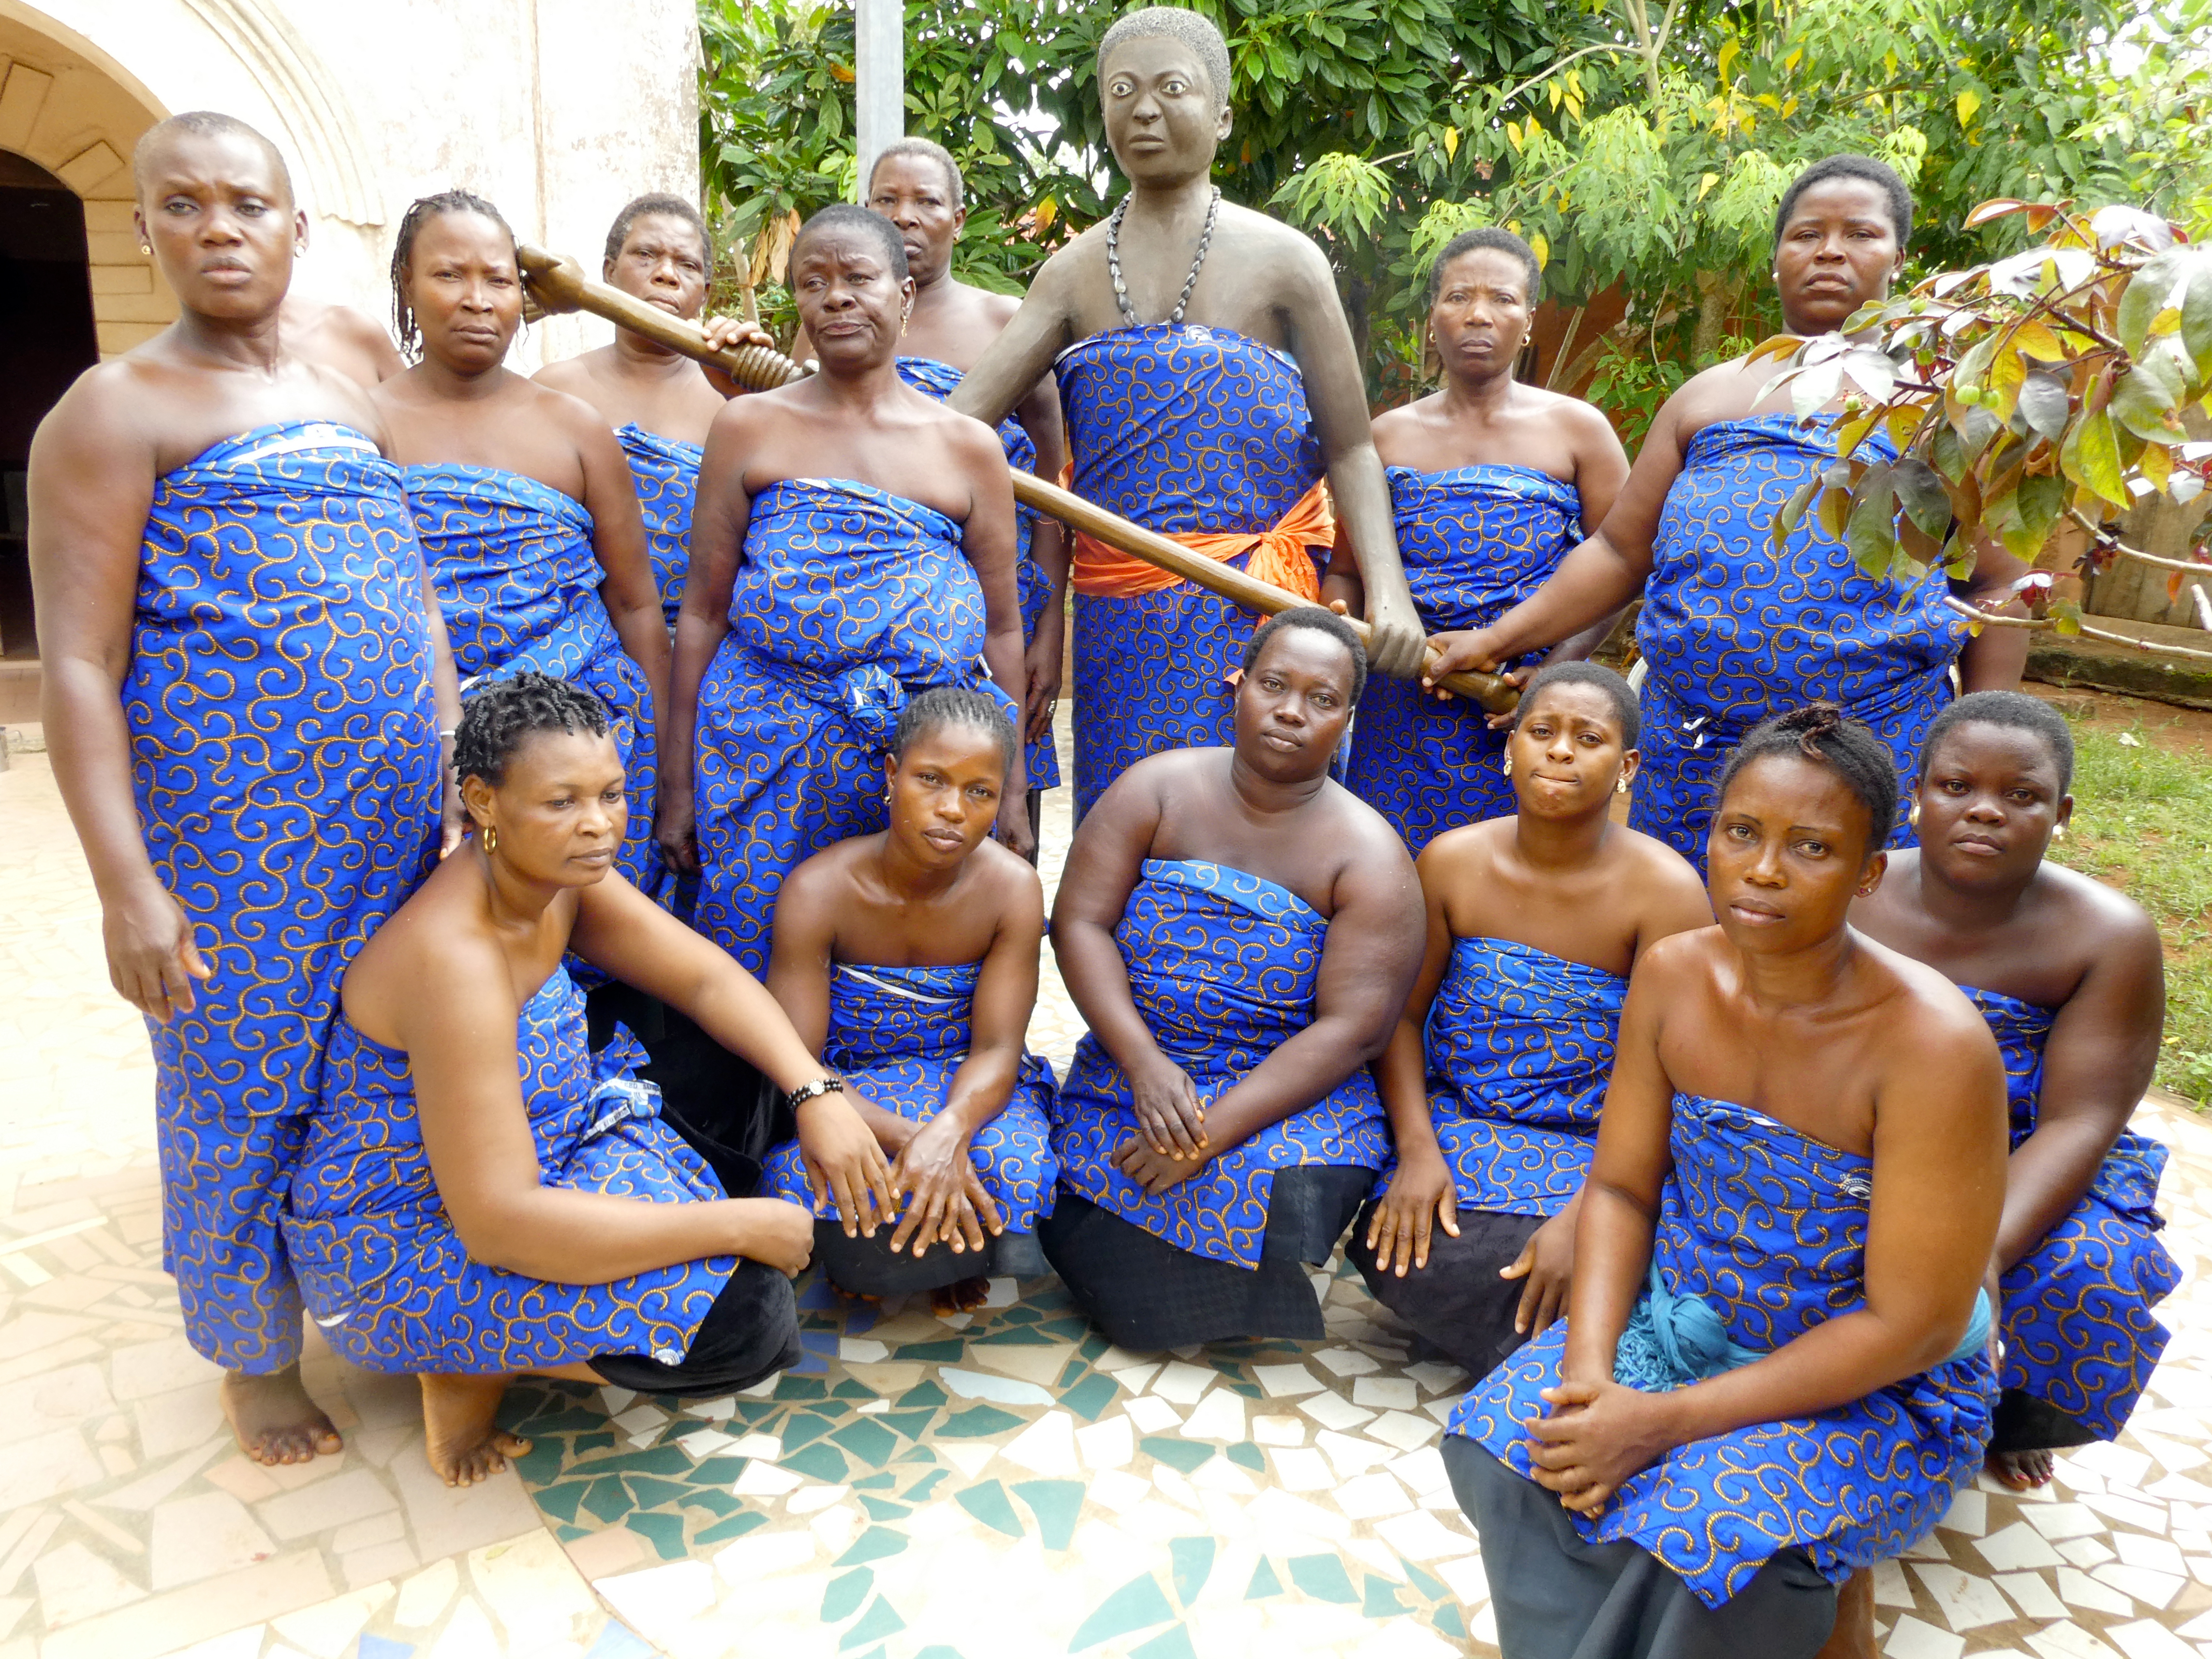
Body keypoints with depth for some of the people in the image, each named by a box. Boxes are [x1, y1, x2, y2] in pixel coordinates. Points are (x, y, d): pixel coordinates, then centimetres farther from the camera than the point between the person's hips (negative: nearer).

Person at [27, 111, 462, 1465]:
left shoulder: (353, 406, 14)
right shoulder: (115, 412, -4)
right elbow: (78, 666, -10)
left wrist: (459, 778, 6)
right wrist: (127, 886, -17)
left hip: (392, 816, 5)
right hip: (234, 832, -5)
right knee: (243, 1095, 6)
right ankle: (255, 1356, 28)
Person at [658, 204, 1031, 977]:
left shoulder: (969, 447, 8)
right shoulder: (749, 427, 7)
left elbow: (1002, 628, 9)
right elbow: (702, 610, 7)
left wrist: (1013, 794, 6)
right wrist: (677, 785, 4)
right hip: (769, 751, 0)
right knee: (752, 975, 5)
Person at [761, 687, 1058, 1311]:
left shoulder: (1012, 889, -14)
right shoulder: (819, 891, -18)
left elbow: (996, 1049, -16)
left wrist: (949, 1130, -40)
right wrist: (907, 1136, -37)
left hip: (967, 1088, 1)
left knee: (1016, 1170, -33)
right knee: (806, 1181, -34)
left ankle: (951, 1254, 6)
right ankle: (947, 1253, 2)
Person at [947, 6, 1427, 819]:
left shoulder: (1282, 260, 1)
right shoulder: (1073, 272, 9)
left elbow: (1351, 450, 0)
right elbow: (955, 417, 0)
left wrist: (1388, 591, -15)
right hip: (1114, 609, 3)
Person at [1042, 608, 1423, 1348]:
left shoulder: (1369, 857, -6)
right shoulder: (1158, 788, 0)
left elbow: (1351, 1030, -13)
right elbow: (1080, 923, -6)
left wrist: (1213, 1131, -22)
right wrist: (1145, 1063, -20)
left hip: (1288, 1089, -1)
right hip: (1131, 1064, 2)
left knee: (1285, 1193, -30)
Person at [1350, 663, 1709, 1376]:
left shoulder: (1665, 889, -11)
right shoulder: (1453, 861, -2)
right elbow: (1402, 1014, 1)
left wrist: (1582, 1217, -26)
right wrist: (1418, 1151, -16)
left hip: (1597, 1149, -2)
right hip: (1456, 1123, 2)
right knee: (1398, 1248, -25)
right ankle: (1534, 1358, 2)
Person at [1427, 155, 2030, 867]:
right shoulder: (1708, 396, 16)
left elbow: (1998, 582, 6)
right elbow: (1619, 552, 13)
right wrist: (1497, 639, 2)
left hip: (1870, 754, -2)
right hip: (1691, 751, 3)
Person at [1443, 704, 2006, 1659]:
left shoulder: (1932, 1044, -24)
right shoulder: (1673, 976, -9)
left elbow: (1909, 1325, -20)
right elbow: (1620, 1188, -1)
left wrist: (1666, 1421, -23)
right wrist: (1588, 1372, -18)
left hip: (1877, 1386, -5)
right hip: (1677, 1319, 5)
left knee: (1713, 1536, -29)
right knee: (1506, 1444, -16)